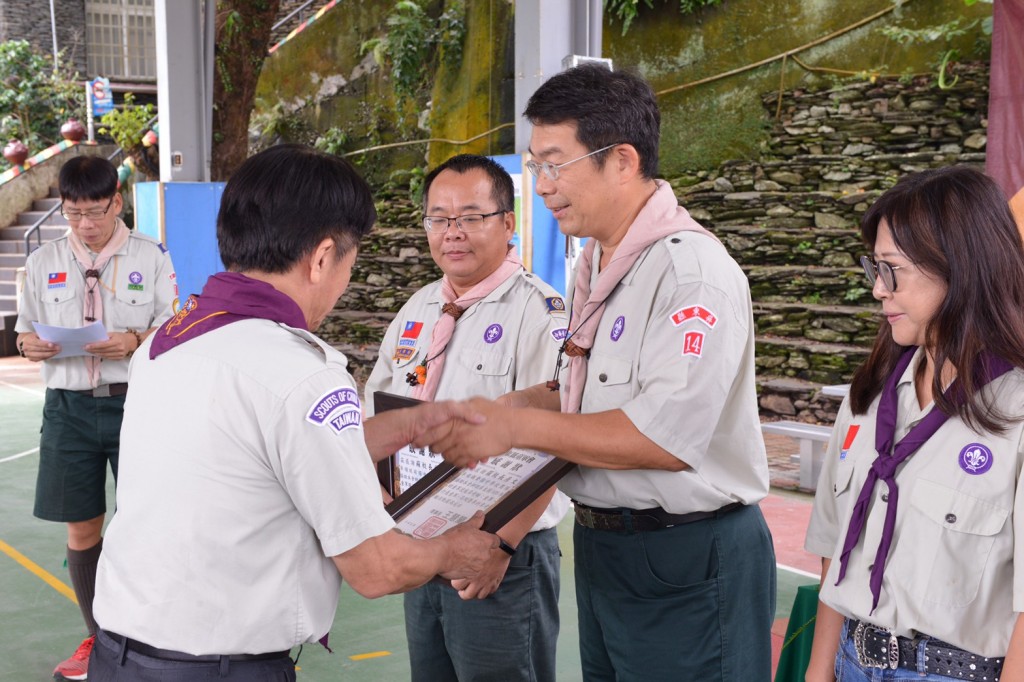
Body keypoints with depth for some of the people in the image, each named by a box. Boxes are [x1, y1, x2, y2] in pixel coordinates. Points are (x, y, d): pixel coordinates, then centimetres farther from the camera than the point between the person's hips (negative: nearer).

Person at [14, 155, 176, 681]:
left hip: (134, 402, -2)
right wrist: (31, 345, -12)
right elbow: (26, 332, 11)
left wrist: (135, 342, -21)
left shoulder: (151, 257, -1)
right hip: (69, 407, 3)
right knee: (81, 529, 9)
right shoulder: (43, 261, 7)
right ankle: (98, 638, 27)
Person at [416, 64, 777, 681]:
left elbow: (667, 437, -26)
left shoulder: (693, 271, -19)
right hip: (603, 547, 9)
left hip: (686, 563, -9)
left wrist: (517, 427, -20)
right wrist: (507, 405, 2)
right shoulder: (596, 265, 10)